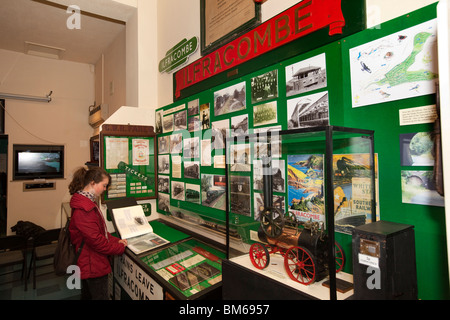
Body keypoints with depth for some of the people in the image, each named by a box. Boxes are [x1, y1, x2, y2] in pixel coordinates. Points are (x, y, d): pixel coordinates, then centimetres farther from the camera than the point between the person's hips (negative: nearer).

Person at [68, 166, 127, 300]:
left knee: (87, 295, 24)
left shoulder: (88, 202, 6)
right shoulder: (83, 209, -27)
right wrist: (120, 248, -15)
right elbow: (96, 240, -26)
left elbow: (100, 230, 13)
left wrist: (115, 240, 2)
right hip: (93, 266, -10)